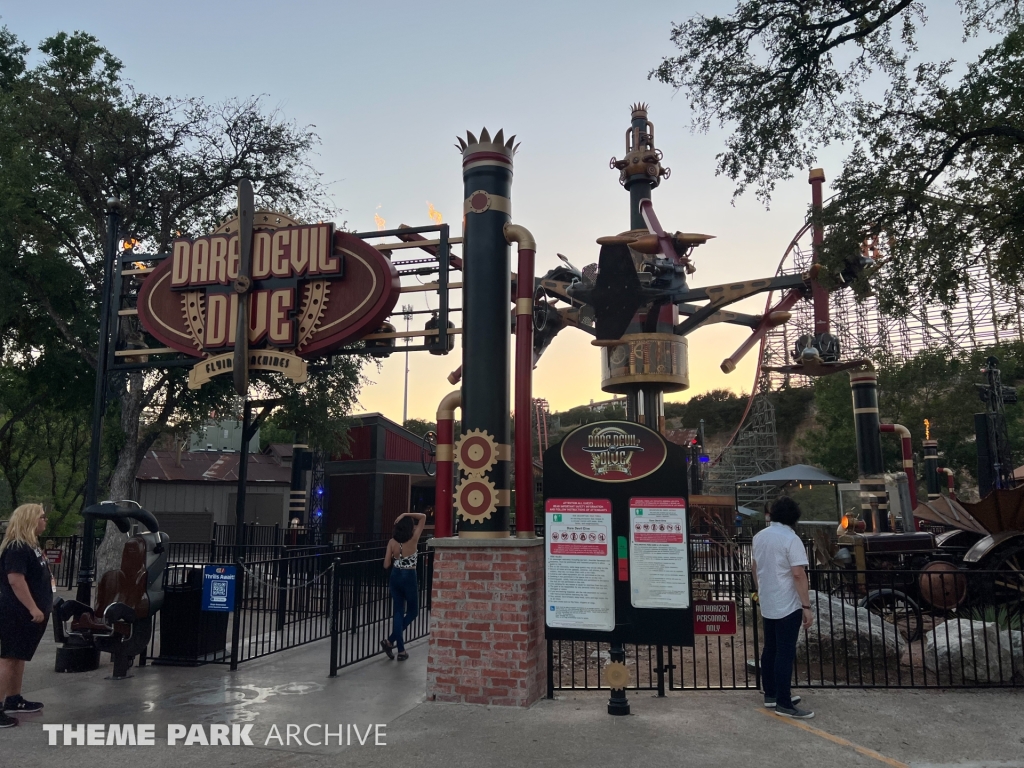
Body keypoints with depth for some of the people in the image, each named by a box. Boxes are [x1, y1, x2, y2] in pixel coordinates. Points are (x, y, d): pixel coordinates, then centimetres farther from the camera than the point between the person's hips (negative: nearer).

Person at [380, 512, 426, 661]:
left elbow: (386, 565, -1)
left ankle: (401, 650, 9)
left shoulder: (392, 542, -3)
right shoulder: (414, 539, -11)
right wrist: (406, 514, -11)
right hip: (409, 577, -4)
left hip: (395, 577, 4)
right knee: (412, 611, 14)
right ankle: (390, 640, 1)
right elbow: (423, 517, -5)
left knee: (399, 612, 10)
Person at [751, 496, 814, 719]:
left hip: (767, 604, 7)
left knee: (770, 649, 15)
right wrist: (806, 606, -17)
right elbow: (798, 574, -20)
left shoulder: (760, 537, 8)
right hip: (787, 606, -7)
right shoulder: (791, 539, -16)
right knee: (785, 653, -4)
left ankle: (771, 694, 24)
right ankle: (783, 704, 0)